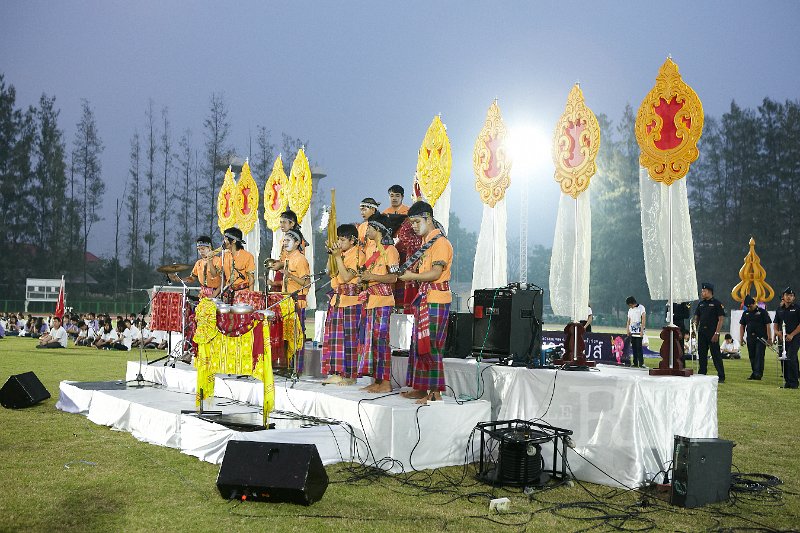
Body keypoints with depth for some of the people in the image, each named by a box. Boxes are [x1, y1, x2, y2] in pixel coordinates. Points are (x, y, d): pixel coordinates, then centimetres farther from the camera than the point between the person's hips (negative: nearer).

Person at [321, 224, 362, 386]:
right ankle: (337, 373, 15)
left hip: (350, 301, -9)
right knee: (334, 336, 8)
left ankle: (350, 375, 1)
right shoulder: (341, 254, 16)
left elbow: (346, 277, -19)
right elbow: (331, 274, 20)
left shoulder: (356, 255, -10)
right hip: (337, 299, 9)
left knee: (349, 337, -5)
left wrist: (338, 257, -16)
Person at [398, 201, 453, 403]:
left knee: (430, 345, -9)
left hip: (436, 301, -10)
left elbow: (435, 273, -20)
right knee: (419, 343, 11)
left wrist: (412, 276, -14)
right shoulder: (426, 242, 19)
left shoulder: (440, 242, -12)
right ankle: (421, 388, 18)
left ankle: (435, 392, -5)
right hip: (424, 299, 10)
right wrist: (409, 272, 4)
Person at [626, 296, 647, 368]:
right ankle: (635, 363, 10)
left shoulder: (641, 308, -3)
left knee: (639, 347, -11)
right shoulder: (630, 310, 17)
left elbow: (644, 319, -10)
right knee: (633, 347, 6)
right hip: (632, 331, 6)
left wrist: (642, 330, -17)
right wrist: (628, 330, 11)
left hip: (639, 331, -6)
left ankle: (641, 363, -11)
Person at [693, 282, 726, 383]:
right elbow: (696, 318, 17)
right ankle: (701, 375, 16)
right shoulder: (701, 304, 14)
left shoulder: (717, 304, -5)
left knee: (716, 355, -4)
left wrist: (717, 333, -16)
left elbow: (721, 319, -9)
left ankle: (721, 377, 0)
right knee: (702, 354, 9)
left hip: (712, 332, -6)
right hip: (702, 332, 6)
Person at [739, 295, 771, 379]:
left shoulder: (762, 312, -2)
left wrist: (769, 338, -8)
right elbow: (742, 326, 15)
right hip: (750, 338, 5)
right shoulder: (745, 313, 12)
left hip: (761, 338, -5)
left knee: (759, 355, -10)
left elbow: (768, 325, -4)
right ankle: (754, 373, 17)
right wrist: (741, 338, 9)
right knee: (752, 356, 8)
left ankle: (758, 373, -11)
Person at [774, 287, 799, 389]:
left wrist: (792, 335, -13)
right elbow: (776, 324, 18)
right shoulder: (779, 309, 16)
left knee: (791, 359, -15)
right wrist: (777, 332, -3)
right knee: (783, 360, 5)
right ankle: (787, 382, 14)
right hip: (782, 338, 6)